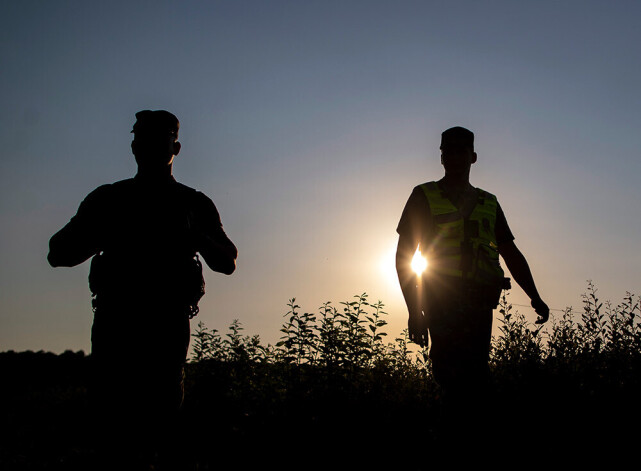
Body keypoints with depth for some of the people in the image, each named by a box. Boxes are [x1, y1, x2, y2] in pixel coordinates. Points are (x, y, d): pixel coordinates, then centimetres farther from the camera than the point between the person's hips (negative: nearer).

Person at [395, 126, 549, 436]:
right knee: (451, 376, -14)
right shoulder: (425, 196, 11)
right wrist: (414, 309, -4)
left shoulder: (488, 203, 22)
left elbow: (511, 254, 22)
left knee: (475, 375, -2)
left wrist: (535, 297, 8)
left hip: (479, 300, 3)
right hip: (441, 302, -3)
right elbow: (403, 255, 6)